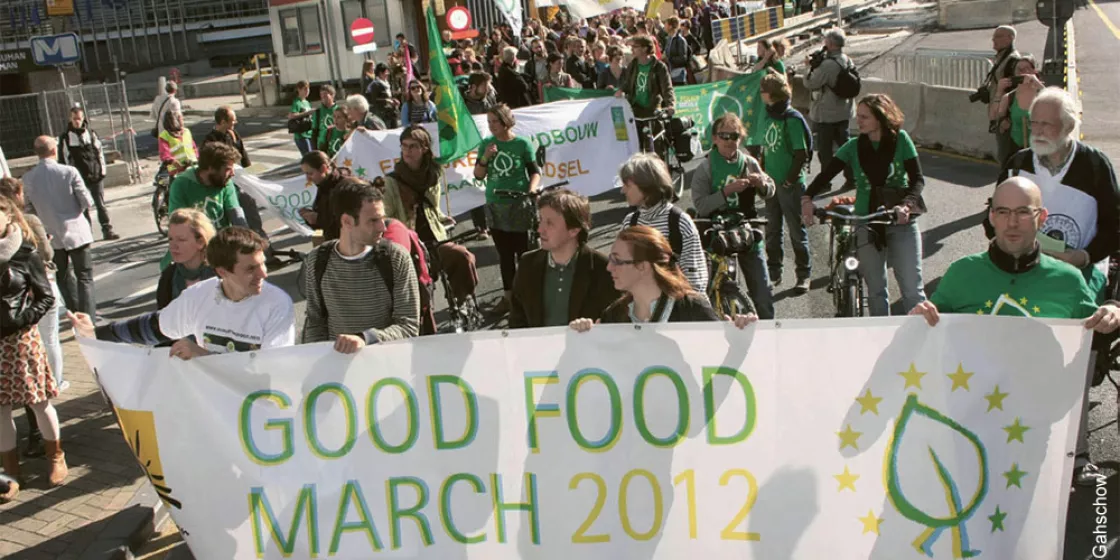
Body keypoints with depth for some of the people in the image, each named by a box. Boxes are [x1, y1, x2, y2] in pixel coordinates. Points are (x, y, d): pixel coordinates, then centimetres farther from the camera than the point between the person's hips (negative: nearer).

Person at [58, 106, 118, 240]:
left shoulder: (91, 133, 7)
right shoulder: (65, 137, 1)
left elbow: (100, 152, 9)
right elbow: (63, 158, 1)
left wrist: (102, 170, 1)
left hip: (95, 176, 1)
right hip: (79, 178, -1)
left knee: (101, 205, 2)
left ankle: (107, 231, 5)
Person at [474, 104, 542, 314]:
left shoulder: (522, 144, -5)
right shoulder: (486, 144, 4)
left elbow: (535, 171, 0)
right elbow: (478, 175, 6)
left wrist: (532, 190, -17)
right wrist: (485, 157, -11)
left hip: (518, 204, -4)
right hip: (495, 206, 4)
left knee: (523, 251, -2)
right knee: (504, 253, 11)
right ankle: (508, 296, 19)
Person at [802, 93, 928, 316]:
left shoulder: (901, 140, -3)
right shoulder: (854, 146, 2)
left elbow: (917, 179, -8)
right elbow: (826, 174, -9)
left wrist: (906, 205, -27)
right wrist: (807, 198, -28)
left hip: (901, 222, -2)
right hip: (868, 224, 2)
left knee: (912, 288, -2)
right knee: (875, 289, 9)